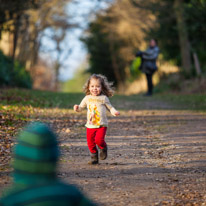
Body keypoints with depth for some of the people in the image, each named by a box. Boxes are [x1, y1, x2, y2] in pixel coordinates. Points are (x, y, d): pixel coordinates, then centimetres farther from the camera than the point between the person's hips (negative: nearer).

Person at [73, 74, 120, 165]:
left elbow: (110, 107, 8)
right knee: (90, 142, 1)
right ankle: (94, 158, 18)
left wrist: (114, 112, -12)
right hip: (90, 125, 3)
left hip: (101, 125, -3)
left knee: (99, 139, -21)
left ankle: (103, 148, 11)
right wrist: (77, 108, -6)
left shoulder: (104, 98, 0)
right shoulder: (87, 98, 7)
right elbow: (81, 107, 16)